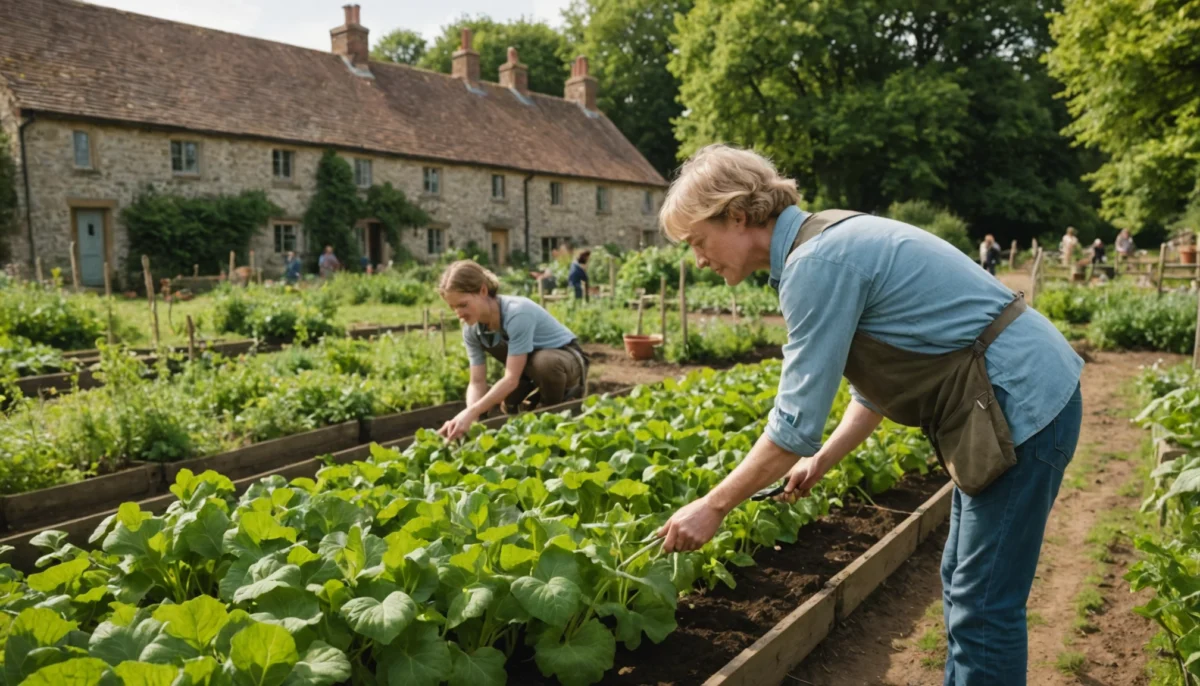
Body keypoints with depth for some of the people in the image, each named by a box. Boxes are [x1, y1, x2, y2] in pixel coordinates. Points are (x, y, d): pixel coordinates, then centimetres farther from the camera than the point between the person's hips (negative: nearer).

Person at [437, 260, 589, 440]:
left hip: (567, 358, -7)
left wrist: (472, 412, -44)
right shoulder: (471, 330, -13)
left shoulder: (517, 313, -34)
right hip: (531, 364, 7)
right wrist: (468, 417, -34)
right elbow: (477, 382, -14)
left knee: (544, 361, -38)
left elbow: (511, 379, -37)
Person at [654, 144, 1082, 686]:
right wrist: (821, 461, 15)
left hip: (1022, 406, -10)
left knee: (983, 605, 0)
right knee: (962, 585, 18)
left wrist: (713, 506, -10)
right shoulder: (830, 243, 8)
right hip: (1020, 396, 10)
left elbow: (797, 422, -20)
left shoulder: (817, 262, -22)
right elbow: (882, 379, 16)